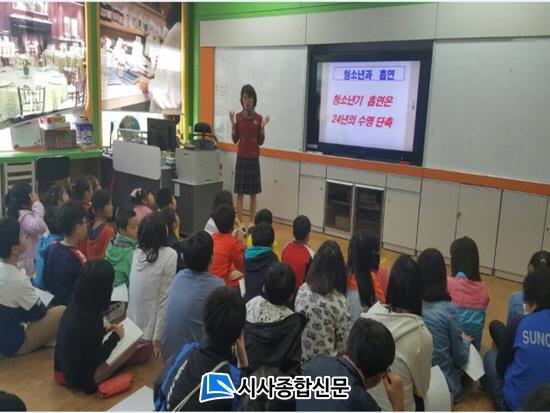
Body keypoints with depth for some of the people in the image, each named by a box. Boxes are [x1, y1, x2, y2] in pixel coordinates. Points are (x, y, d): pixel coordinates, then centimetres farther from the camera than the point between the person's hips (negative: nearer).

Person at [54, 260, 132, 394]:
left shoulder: (74, 307, -8)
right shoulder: (90, 318, -31)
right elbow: (96, 359, -20)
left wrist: (103, 330, 8)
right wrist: (116, 336, -8)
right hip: (80, 377, -7)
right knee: (131, 344, -4)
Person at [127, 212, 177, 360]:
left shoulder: (137, 252, 2)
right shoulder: (169, 255, -14)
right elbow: (165, 298, -15)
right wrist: (158, 336, -12)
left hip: (132, 328, 5)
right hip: (149, 332, -5)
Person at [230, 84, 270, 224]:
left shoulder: (259, 118, -1)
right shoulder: (238, 117, -1)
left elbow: (261, 142, 0)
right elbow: (235, 140, -1)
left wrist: (263, 127, -13)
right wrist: (233, 124, -13)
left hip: (254, 159, 0)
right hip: (241, 158, 0)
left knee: (253, 194, 6)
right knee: (240, 193, 2)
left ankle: (251, 223, 16)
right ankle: (240, 223, 10)